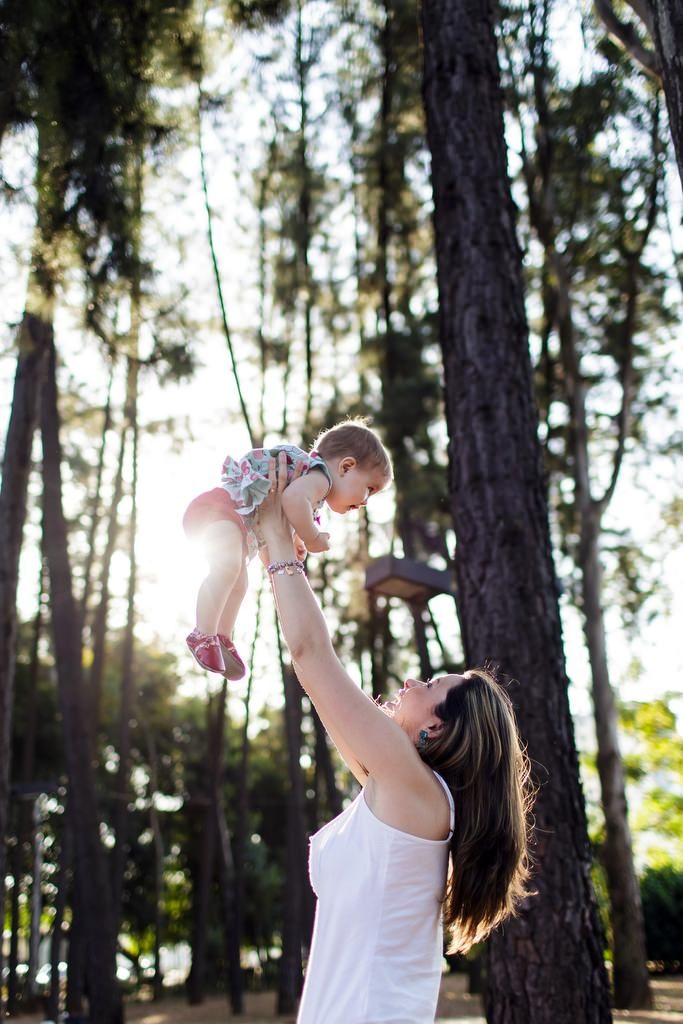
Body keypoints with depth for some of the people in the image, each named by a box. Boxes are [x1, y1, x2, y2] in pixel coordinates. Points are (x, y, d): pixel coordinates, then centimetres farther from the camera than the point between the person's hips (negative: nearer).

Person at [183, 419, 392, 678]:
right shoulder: (319, 476, -16)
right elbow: (293, 499, -38)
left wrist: (295, 542, 19)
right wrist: (313, 540, -24)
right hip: (220, 505, -11)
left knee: (238, 585, 22)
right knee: (227, 568, -31)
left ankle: (222, 638, 36)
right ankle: (204, 635, -29)